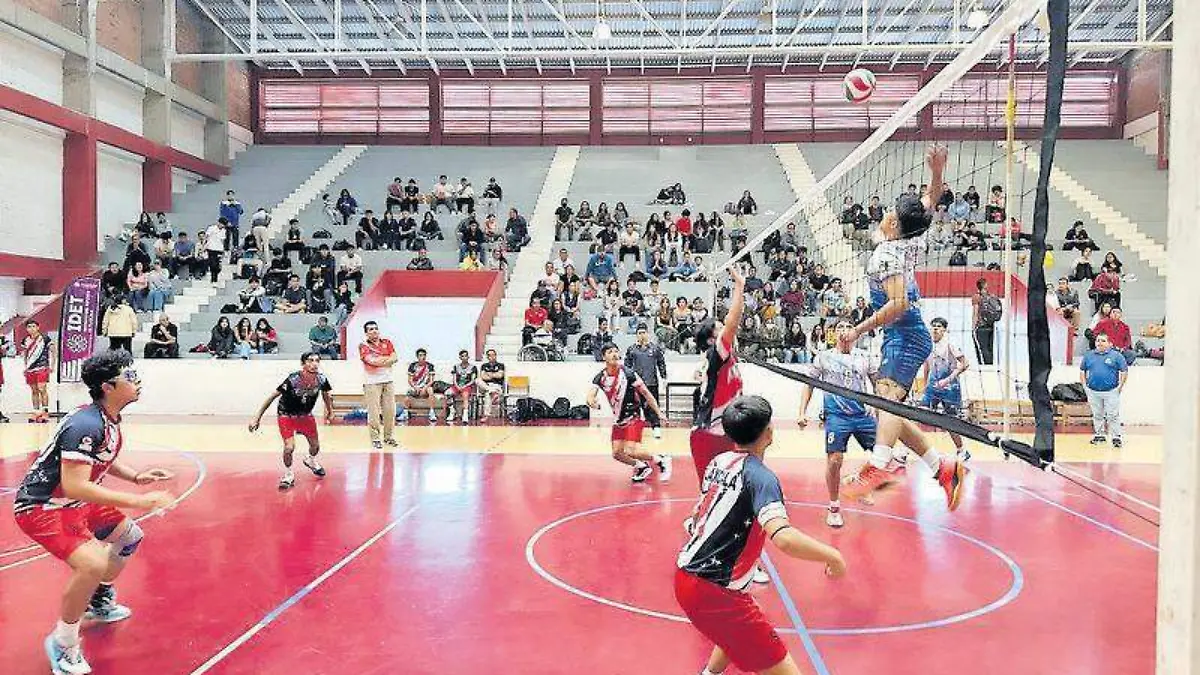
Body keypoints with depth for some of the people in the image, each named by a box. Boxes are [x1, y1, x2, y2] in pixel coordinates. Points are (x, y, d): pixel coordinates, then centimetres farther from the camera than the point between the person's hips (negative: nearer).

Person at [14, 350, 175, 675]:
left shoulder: (109, 419, 0)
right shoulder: (86, 424, -30)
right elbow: (75, 487, -36)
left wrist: (136, 476, 1)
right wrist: (139, 501, -36)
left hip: (73, 502, 10)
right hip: (41, 507, -10)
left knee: (130, 536, 20)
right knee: (93, 564, -29)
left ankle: (99, 601, 42)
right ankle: (63, 643, -6)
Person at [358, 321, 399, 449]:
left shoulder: (387, 342, 11)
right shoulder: (363, 346, -3)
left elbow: (395, 358, -1)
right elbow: (372, 361, -18)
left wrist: (380, 360, -12)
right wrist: (388, 358, -6)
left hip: (388, 381, 4)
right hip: (372, 383, -4)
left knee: (390, 410, 6)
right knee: (374, 412, -4)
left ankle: (389, 436, 17)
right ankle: (375, 439, 5)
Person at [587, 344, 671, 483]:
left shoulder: (628, 373, -17)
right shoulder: (600, 378, -5)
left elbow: (646, 393, -10)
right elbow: (590, 396, -16)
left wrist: (659, 413, -9)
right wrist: (592, 402, -41)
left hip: (634, 417, -6)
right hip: (619, 420, 6)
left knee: (630, 451, -19)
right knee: (617, 453, 5)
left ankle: (660, 460, 2)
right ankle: (642, 467, 28)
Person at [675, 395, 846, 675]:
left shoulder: (720, 461, 6)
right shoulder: (760, 476, -17)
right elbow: (783, 538, -33)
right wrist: (832, 555, -18)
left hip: (686, 572, 9)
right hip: (714, 594, -9)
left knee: (738, 630, 36)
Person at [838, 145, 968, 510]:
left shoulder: (887, 253, -14)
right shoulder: (913, 240, 9)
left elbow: (898, 303, -24)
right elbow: (928, 202, 26)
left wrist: (859, 329, -22)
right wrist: (937, 173, 12)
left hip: (904, 336, -10)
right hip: (910, 335, 10)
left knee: (888, 396, -30)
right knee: (890, 409, 9)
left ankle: (879, 465, -51)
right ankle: (944, 466, 10)